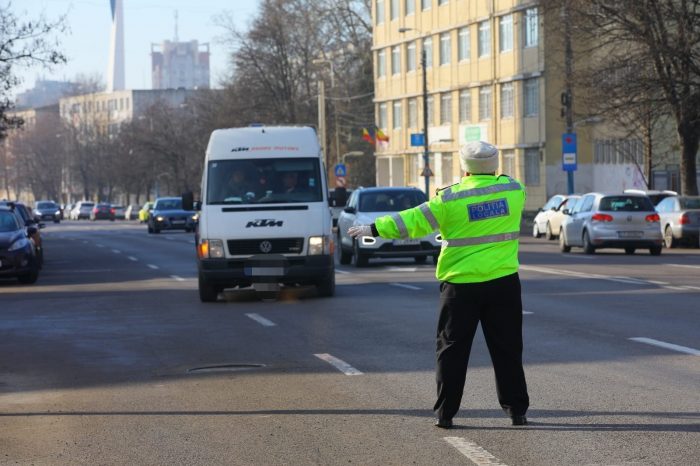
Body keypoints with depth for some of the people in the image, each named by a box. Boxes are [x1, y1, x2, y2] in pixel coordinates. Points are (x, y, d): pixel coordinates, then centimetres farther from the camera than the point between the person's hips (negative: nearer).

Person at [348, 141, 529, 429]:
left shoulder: (451, 199, -7)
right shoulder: (514, 190, 2)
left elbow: (414, 221, -5)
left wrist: (374, 229, 3)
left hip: (461, 285, -2)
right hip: (503, 283, 2)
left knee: (452, 350, 7)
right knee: (507, 349, 10)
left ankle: (445, 413, 7)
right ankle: (516, 411, 11)